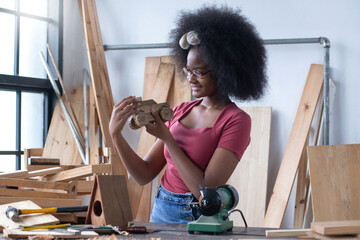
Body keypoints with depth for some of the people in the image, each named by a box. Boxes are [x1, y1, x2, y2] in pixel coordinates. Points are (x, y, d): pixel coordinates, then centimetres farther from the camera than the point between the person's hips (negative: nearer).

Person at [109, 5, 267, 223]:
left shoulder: (236, 120, -11)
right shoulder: (181, 111, 6)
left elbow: (207, 190, -19)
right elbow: (144, 175, 4)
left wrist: (165, 137, -16)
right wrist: (116, 133, -9)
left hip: (198, 218, -4)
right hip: (160, 212, 4)